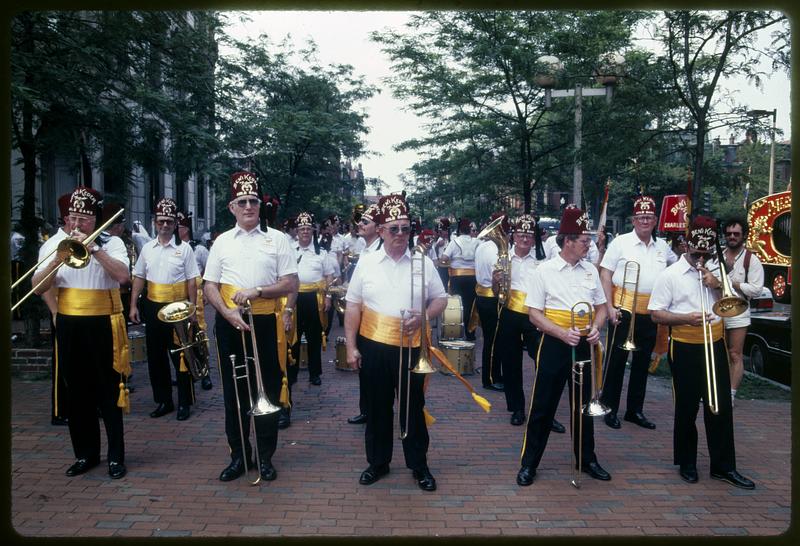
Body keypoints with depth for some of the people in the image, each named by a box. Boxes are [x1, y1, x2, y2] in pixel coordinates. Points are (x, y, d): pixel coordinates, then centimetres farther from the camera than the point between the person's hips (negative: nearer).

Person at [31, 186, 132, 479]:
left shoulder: (111, 242, -2)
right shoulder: (53, 244, 6)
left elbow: (122, 275, -20)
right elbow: (38, 287, 0)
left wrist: (93, 249, -23)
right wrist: (58, 260, -15)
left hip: (103, 325, -3)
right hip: (69, 326, 4)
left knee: (108, 392, 1)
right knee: (78, 392, 11)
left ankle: (116, 456, 12)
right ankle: (85, 453, 24)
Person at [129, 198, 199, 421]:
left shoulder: (184, 248, -4)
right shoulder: (147, 248, 7)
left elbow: (192, 281, -4)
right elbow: (139, 278, 10)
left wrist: (192, 309, -7)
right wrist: (133, 306, 5)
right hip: (153, 308, 4)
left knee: (180, 357, 2)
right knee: (156, 357, 11)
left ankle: (184, 403, 14)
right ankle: (163, 401, 24)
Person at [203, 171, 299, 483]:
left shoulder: (276, 239, 1)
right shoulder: (222, 242, 7)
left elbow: (291, 284, -3)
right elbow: (209, 287, 4)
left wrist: (256, 292, -17)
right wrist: (228, 313, -14)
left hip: (265, 323, -2)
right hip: (229, 323, 2)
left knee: (268, 388, 5)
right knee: (233, 390, 9)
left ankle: (265, 456, 20)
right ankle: (238, 454, 24)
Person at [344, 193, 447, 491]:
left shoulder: (423, 263, 1)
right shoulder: (366, 262, 0)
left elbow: (440, 299, 8)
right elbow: (353, 307, 3)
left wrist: (423, 317, -12)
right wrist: (351, 347, -1)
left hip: (411, 348, 0)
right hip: (373, 346, 1)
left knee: (413, 408, 10)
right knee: (377, 407, 12)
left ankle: (419, 465, 25)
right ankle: (378, 462, 29)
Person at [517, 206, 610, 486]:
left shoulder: (590, 270, 6)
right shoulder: (544, 271, -9)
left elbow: (600, 307, 13)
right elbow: (534, 314, -10)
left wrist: (596, 328, -7)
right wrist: (563, 333, -22)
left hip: (583, 345, 5)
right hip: (554, 345, -4)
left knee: (583, 404, 16)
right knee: (543, 405, 2)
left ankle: (587, 459, 32)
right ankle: (529, 463, 15)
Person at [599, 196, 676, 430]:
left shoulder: (662, 246, 10)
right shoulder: (620, 242, -4)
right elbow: (605, 275, -7)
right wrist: (610, 307, -14)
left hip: (650, 313, 5)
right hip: (624, 310, -5)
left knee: (642, 362, 12)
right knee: (616, 360, 2)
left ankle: (635, 410, 24)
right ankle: (610, 409, 13)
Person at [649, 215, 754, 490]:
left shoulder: (714, 272, 9)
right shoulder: (670, 275, -6)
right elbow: (656, 314, -8)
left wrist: (718, 285, -6)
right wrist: (687, 318, -22)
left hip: (714, 345, 4)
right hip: (685, 348, -4)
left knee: (721, 406, 7)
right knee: (687, 407, 7)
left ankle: (723, 465, 19)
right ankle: (686, 462, 23)